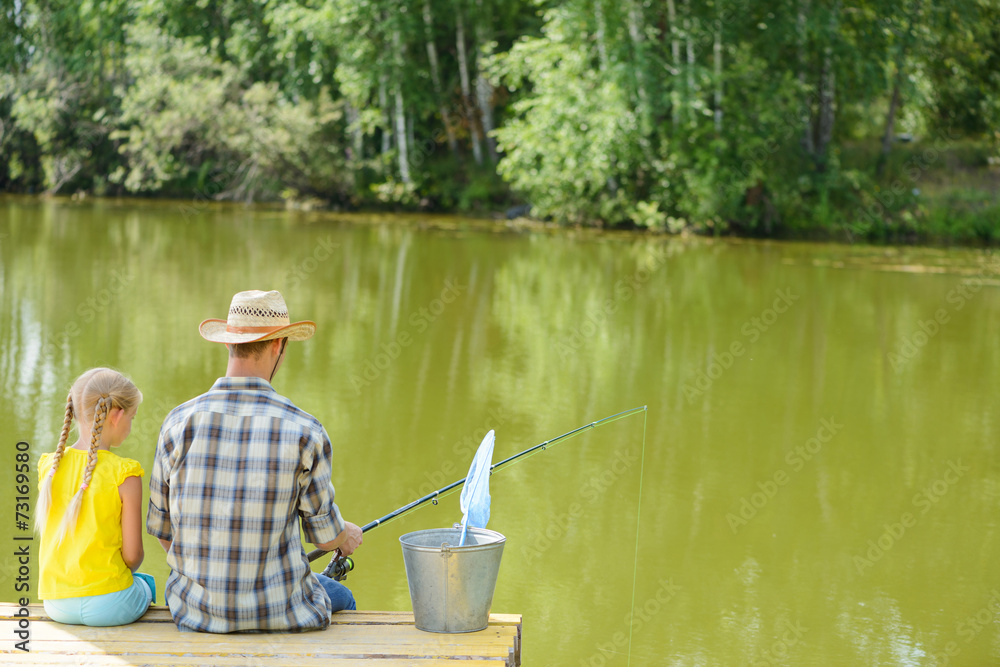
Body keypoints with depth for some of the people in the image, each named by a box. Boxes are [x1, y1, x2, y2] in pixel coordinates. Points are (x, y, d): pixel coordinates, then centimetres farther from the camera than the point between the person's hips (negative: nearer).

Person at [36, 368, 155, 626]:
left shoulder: (49, 466, -1)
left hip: (57, 605, 4)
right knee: (146, 584, 31)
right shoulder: (125, 475, -15)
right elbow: (133, 554, -11)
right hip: (108, 605, -4)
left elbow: (53, 536, 8)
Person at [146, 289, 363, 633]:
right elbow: (325, 534, -4)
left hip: (197, 609, 3)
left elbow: (162, 527, 1)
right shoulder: (305, 431, -15)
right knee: (340, 597, 33)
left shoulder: (179, 423, -9)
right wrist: (346, 535, 21)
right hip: (278, 611, -3)